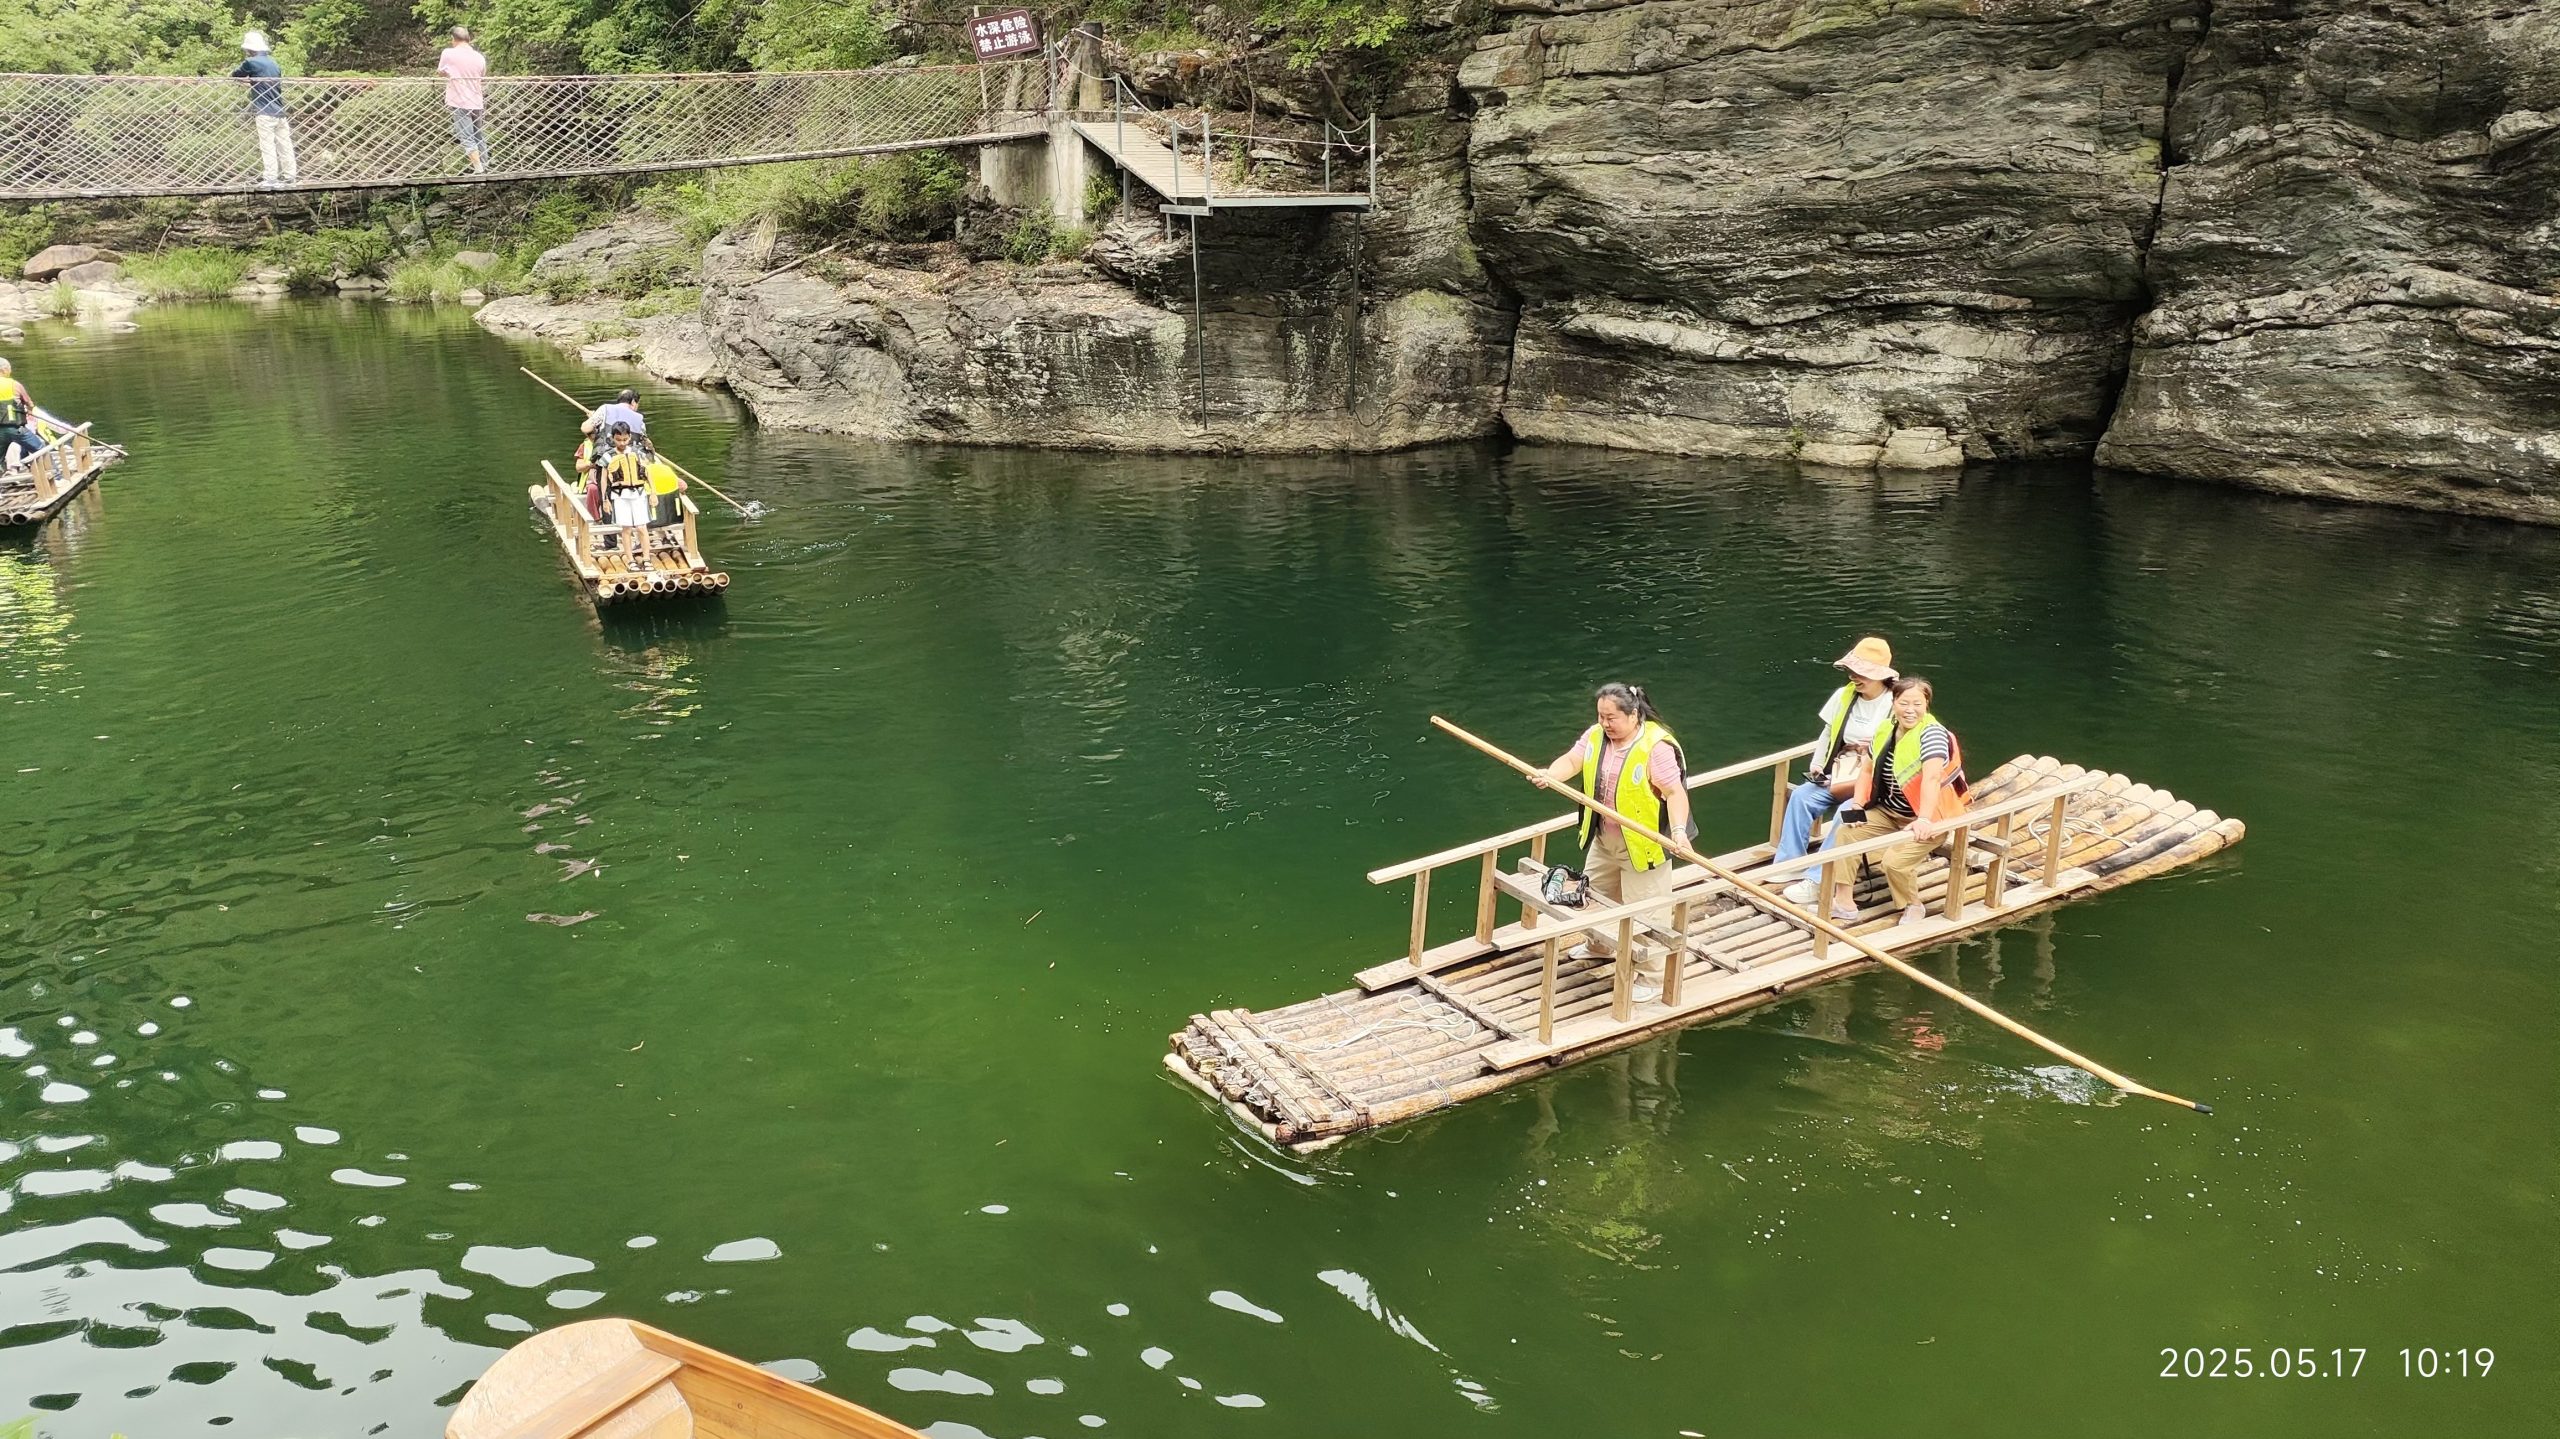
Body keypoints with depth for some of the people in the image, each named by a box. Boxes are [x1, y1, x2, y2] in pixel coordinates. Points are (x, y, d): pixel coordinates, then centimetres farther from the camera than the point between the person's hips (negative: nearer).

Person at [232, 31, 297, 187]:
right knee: (284, 144, 6)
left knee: (267, 145, -6)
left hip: (265, 112, -7)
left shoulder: (251, 63, -5)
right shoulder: (274, 63, 15)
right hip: (280, 111, 7)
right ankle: (290, 176, 7)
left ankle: (270, 178, -9)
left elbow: (235, 75, 8)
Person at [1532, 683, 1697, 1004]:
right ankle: (1599, 945, 53)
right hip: (1603, 839, 8)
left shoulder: (1656, 746, -23)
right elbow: (1571, 760, -7)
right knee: (1596, 894, 27)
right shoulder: (1595, 736, -2)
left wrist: (1678, 829, -39)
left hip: (1642, 844, -8)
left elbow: (1674, 792, -25)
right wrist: (1550, 776, -29)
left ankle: (1651, 978, 14)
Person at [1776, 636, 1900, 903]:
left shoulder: (1895, 706, -12)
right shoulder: (1844, 696, 4)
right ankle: (1789, 864, -14)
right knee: (1801, 796, -18)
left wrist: (1854, 784, -19)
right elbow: (1827, 734, 15)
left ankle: (1819, 881, -28)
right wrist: (1817, 765, 0)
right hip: (1839, 775, 6)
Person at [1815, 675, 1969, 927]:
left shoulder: (1932, 733, -23)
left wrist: (1923, 820, -50)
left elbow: (1931, 777, -37)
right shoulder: (1886, 730, 1)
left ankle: (1913, 906, 6)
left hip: (1927, 819, -7)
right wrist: (1857, 805, -6)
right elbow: (1868, 770, 10)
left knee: (1894, 861, -24)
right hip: (1888, 812, 7)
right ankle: (1843, 902, -3)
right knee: (1845, 832, -9)